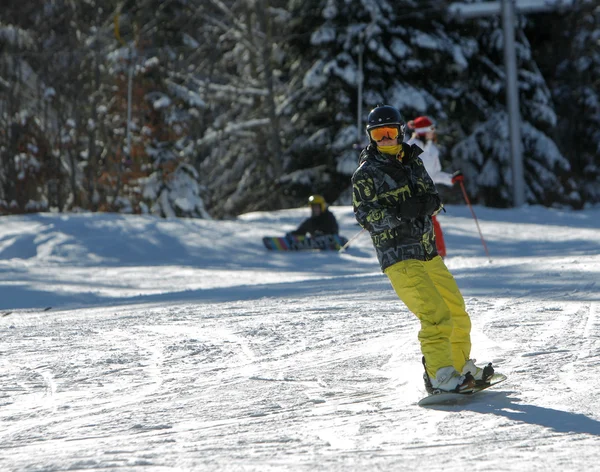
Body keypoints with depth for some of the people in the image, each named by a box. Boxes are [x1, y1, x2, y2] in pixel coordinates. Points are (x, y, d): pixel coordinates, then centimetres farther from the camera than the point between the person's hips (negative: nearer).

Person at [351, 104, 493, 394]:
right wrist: (396, 213, -28)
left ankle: (461, 366, 32)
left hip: (428, 252, 7)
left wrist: (429, 202, -12)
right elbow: (364, 216, -12)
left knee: (456, 310, 14)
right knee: (436, 315, -19)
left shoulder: (412, 162, 13)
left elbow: (432, 195, 13)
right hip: (399, 258, -7)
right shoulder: (366, 175, -6)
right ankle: (440, 376, -16)